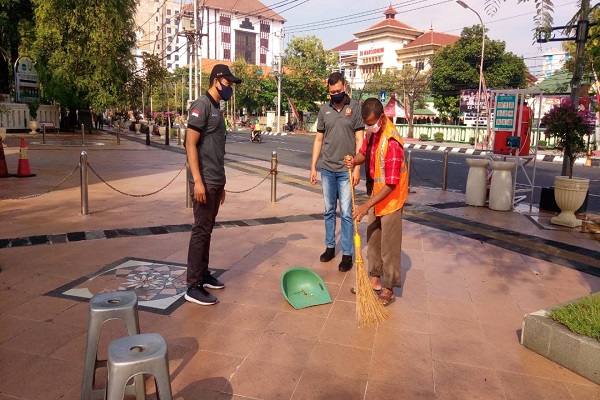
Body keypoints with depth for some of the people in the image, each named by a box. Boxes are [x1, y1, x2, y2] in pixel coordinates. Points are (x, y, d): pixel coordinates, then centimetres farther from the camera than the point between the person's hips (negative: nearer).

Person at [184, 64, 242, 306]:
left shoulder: (216, 108, 18)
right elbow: (190, 144, -17)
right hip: (204, 182, -9)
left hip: (216, 182, 9)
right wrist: (197, 181, -23)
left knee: (207, 230, 14)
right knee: (201, 231, -5)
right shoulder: (201, 105, -9)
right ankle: (193, 287, 2)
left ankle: (203, 274, 25)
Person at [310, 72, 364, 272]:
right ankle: (330, 247, 26)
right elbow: (319, 139, 11)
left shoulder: (355, 107, -3)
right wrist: (313, 167, 7)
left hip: (346, 170, -4)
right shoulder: (324, 109, 7)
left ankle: (347, 254, 8)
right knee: (329, 211, 13)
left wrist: (357, 168, -11)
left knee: (346, 213, -1)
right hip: (327, 169, 4)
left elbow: (359, 140, -5)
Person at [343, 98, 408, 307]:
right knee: (372, 239, 16)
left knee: (389, 245, 1)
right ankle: (375, 279, 31)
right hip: (376, 194, 9)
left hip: (391, 198, -9)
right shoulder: (373, 131, -3)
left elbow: (391, 184, -29)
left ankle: (389, 290, 15)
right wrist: (354, 161, -10)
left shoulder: (392, 142, -29)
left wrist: (366, 206, -29)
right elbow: (365, 152, 14)